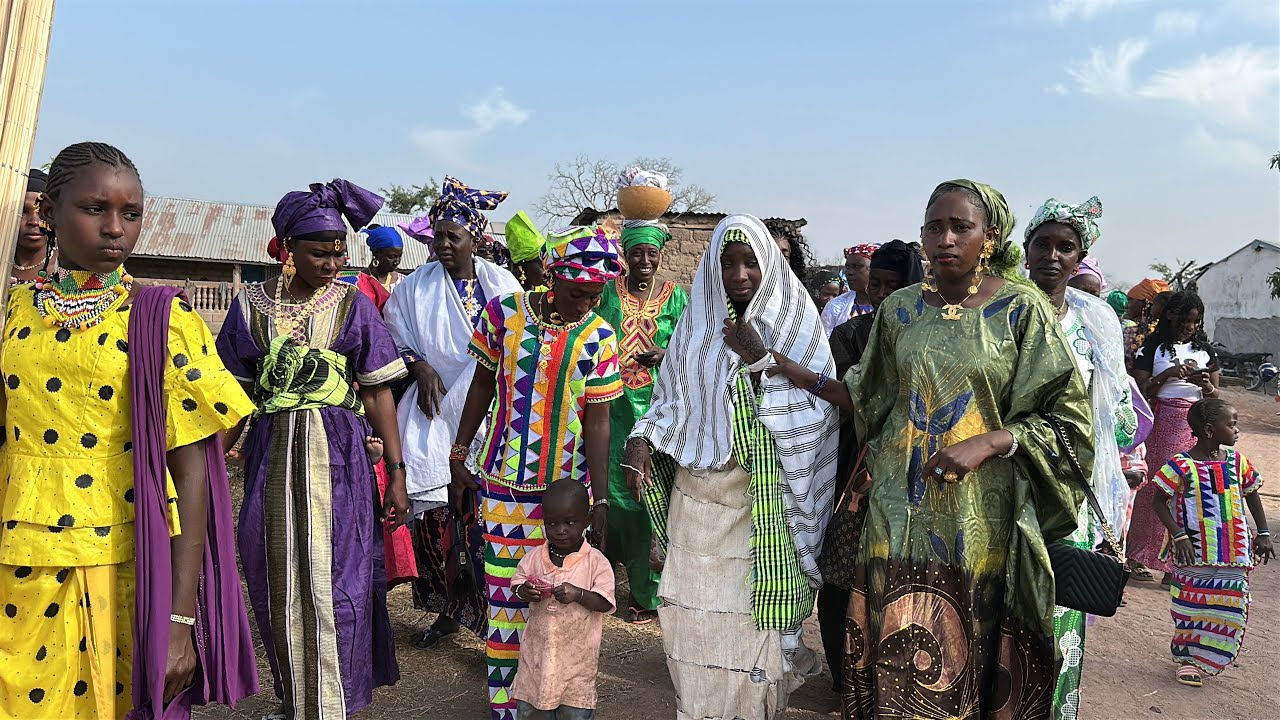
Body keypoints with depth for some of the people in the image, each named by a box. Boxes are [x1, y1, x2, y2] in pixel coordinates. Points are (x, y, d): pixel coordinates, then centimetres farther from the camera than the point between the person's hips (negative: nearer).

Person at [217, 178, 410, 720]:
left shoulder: (354, 306, 1)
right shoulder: (251, 305, 4)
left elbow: (379, 393, 0)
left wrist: (396, 473, -5)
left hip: (340, 457, -2)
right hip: (272, 455, 2)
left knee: (334, 583, -1)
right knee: (278, 583, 9)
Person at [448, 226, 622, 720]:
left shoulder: (598, 338, -7)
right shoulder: (504, 313, -6)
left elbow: (597, 422, -5)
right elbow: (482, 385, 6)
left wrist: (600, 503, -7)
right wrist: (459, 456, 9)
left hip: (567, 484, 0)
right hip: (503, 478, 0)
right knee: (504, 588, 6)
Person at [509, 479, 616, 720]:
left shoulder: (596, 562, -12)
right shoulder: (534, 557, -3)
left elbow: (605, 603, -13)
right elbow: (516, 583, 8)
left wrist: (578, 594, -29)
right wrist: (523, 591, -14)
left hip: (577, 652, -3)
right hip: (538, 647, 3)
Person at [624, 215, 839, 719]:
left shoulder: (795, 324, -2)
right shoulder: (696, 325, 6)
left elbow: (814, 411, -9)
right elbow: (671, 399, 13)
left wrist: (760, 359, -18)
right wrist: (641, 439, -3)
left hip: (765, 503, -3)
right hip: (698, 493, 3)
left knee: (751, 616, 0)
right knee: (693, 608, 5)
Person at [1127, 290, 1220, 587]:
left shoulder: (1206, 350, 13)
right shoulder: (1153, 348, 3)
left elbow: (1216, 395, 15)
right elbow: (1141, 390, -3)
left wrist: (1207, 386, -7)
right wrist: (1168, 374, -17)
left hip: (1197, 426, 3)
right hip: (1161, 425, -3)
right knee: (1154, 487, -3)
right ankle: (1141, 556, 9)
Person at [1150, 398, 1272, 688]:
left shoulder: (1236, 459, 1)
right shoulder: (1181, 465, -14)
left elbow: (1251, 494, 15)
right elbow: (1158, 502, -10)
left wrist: (1263, 533, 12)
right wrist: (1178, 535, -17)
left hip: (1234, 552, 5)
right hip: (1195, 553, -4)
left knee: (1230, 604, 6)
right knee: (1191, 605, 4)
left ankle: (1205, 659, 21)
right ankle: (1187, 655, 23)